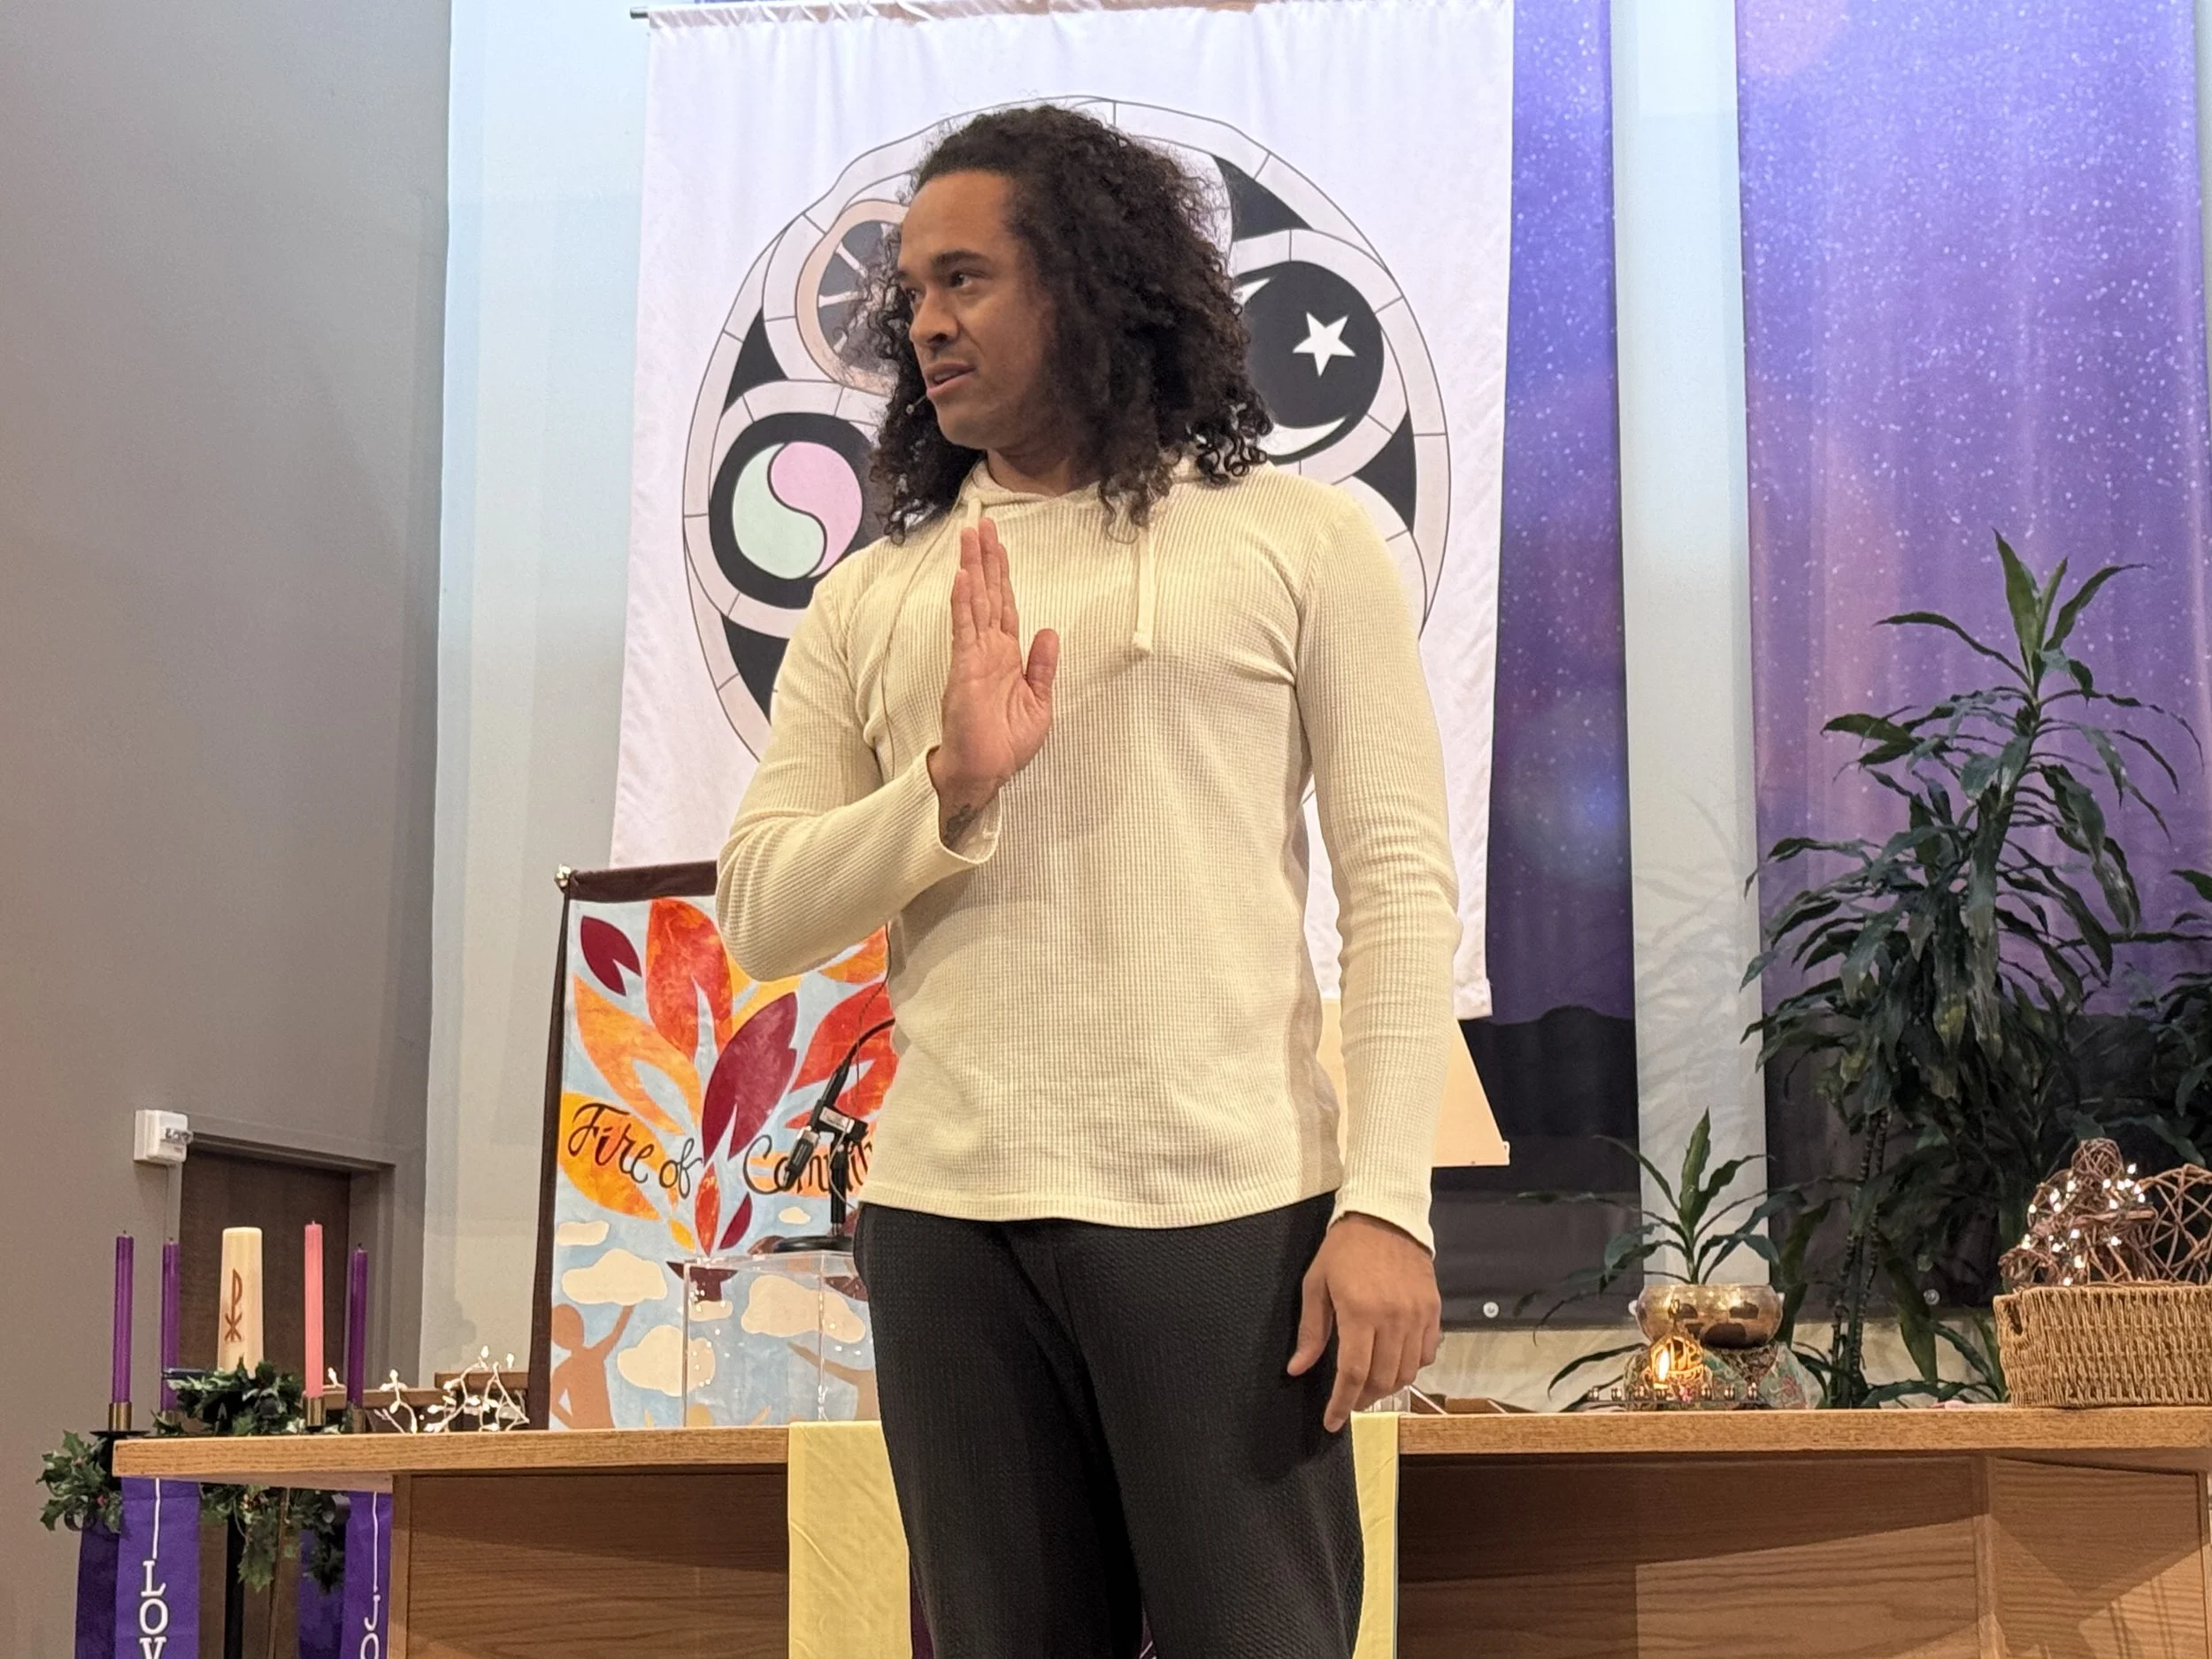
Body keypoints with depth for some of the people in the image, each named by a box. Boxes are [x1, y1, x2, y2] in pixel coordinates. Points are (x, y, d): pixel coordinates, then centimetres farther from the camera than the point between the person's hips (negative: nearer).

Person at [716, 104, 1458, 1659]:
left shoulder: (1300, 537, 5)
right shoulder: (871, 597, 15)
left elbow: (1403, 883, -2)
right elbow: (759, 916, 9)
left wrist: (1386, 1203, -11)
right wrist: (949, 789, -9)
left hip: (1227, 1210, -3)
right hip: (947, 1223, 3)